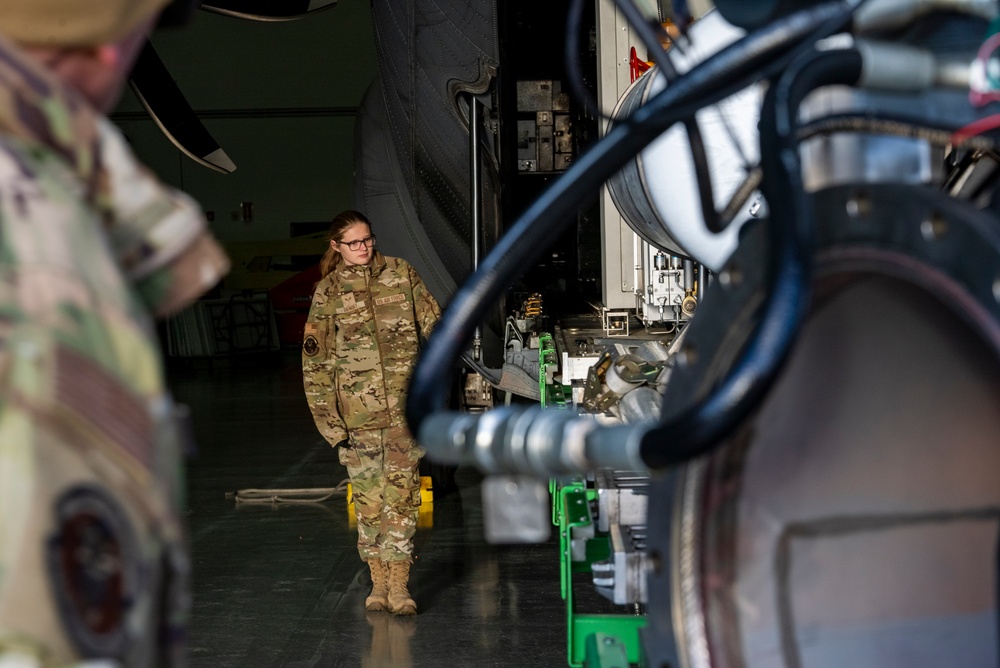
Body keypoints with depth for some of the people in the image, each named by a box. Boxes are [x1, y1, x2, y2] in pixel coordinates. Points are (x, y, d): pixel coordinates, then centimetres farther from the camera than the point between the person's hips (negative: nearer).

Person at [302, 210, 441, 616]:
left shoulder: (401, 274, 6)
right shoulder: (327, 292, 4)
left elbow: (433, 327, 10)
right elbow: (316, 362, 4)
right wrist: (329, 420, -2)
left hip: (405, 405, 0)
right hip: (358, 412, 0)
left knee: (402, 495, -3)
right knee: (368, 499, 5)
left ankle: (399, 585, 0)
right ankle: (379, 582, 16)